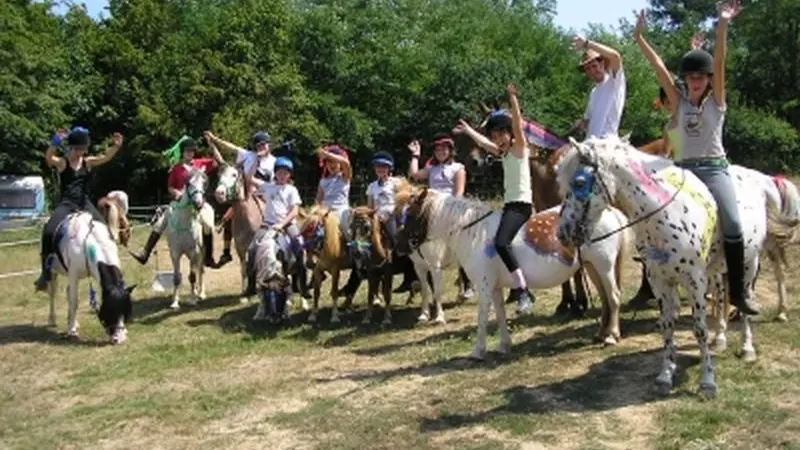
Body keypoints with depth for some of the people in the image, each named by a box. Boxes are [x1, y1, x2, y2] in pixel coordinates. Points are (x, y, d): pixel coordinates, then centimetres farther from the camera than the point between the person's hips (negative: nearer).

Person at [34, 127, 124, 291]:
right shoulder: (61, 162, -2)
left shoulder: (88, 162, 9)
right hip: (66, 204, -4)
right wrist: (56, 142, -39)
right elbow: (48, 157, -23)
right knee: (49, 231, -24)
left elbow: (105, 157, -5)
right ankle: (46, 272, -14)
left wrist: (115, 146, -25)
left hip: (84, 203, 4)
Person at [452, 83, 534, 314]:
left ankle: (524, 291, -28)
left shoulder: (519, 147, -3)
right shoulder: (503, 152, 18)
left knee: (501, 243, -28)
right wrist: (467, 129, 42)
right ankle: (516, 287, 19)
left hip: (521, 204, -10)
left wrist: (513, 99, -30)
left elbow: (518, 125, -20)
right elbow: (484, 143, 33)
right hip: (509, 204, 10)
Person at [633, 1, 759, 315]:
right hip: (683, 170, 2)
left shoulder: (716, 101, 4)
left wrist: (722, 26, -23)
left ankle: (738, 291, -6)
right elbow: (658, 67, 1)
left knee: (733, 225, -18)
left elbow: (719, 64, -10)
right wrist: (639, 36, -7)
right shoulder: (679, 102, 9)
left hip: (714, 168, -2)